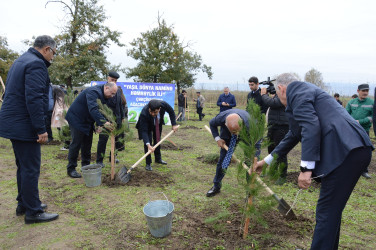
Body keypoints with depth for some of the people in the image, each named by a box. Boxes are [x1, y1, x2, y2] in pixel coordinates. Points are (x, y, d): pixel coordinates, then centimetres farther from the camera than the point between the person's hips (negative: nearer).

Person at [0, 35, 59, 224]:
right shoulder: (36, 64, -15)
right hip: (24, 126, -10)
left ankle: (23, 204, 30)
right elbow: (34, 98, -24)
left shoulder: (21, 61, 18)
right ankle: (33, 212, 7)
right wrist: (41, 129, -22)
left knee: (24, 166, 18)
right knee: (31, 169, -3)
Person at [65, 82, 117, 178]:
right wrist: (103, 123, -43)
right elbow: (93, 109, -39)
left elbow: (100, 110, 9)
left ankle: (86, 166, 22)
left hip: (87, 121, 9)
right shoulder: (93, 92, -26)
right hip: (77, 119, -9)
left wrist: (99, 124, -4)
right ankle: (71, 169, 6)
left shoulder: (103, 95, 4)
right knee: (76, 144, -4)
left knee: (87, 144, 11)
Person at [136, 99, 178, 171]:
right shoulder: (144, 113, -44)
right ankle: (148, 164, -1)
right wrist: (148, 144, -54)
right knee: (148, 141, -14)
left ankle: (158, 159, 34)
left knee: (157, 140, 15)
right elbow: (144, 130, -44)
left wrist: (174, 124, -19)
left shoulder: (163, 104, -37)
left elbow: (171, 112, -15)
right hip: (147, 125, -4)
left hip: (158, 124, 4)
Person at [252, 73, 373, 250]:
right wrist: (266, 160, 38)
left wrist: (306, 168, -18)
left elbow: (311, 127, -18)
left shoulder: (296, 91, -2)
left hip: (346, 153, -10)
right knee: (332, 209, 19)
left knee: (326, 212, -4)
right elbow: (294, 135, 33)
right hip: (356, 150, 10)